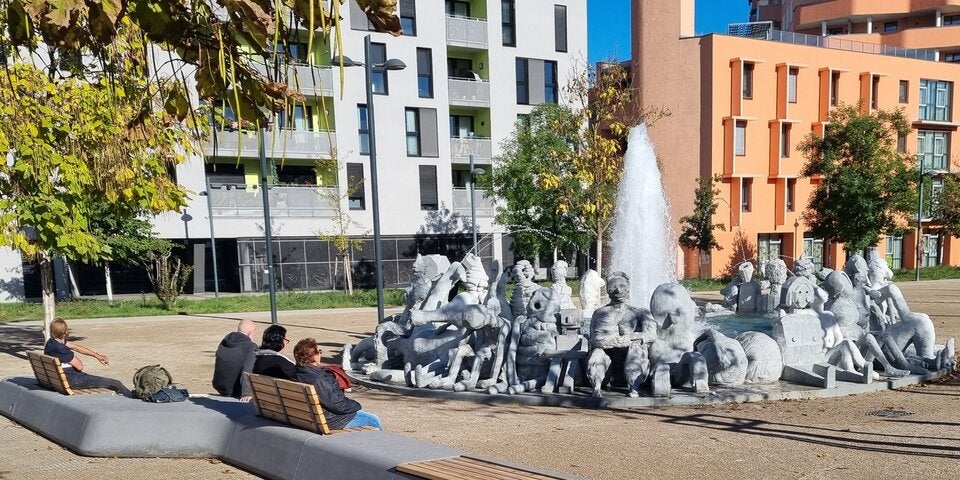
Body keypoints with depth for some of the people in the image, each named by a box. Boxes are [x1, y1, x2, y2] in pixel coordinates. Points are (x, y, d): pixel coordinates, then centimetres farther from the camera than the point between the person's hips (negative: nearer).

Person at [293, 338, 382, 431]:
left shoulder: (297, 374, -4)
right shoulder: (318, 380, -33)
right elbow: (339, 405, -27)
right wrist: (356, 405, -8)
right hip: (330, 421, -10)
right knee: (374, 420, 5)